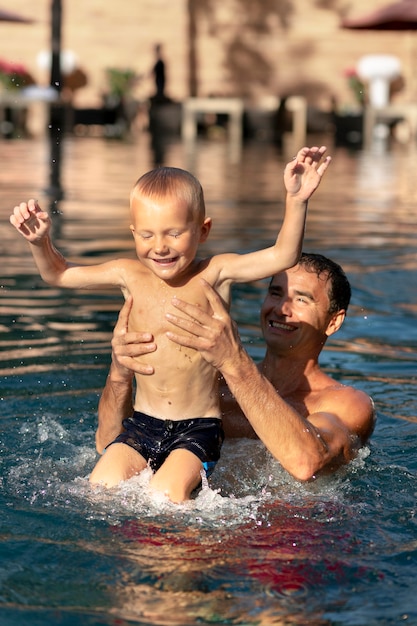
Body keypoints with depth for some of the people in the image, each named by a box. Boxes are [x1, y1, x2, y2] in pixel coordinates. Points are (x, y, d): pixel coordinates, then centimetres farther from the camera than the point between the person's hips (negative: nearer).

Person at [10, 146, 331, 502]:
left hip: (198, 430, -3)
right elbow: (57, 273, 13)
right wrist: (40, 241, -4)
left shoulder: (214, 274, -5)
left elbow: (283, 256, -11)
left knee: (166, 493, -25)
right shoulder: (131, 276, 2)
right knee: (102, 485, -16)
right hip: (142, 425, 4)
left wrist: (296, 201, -23)